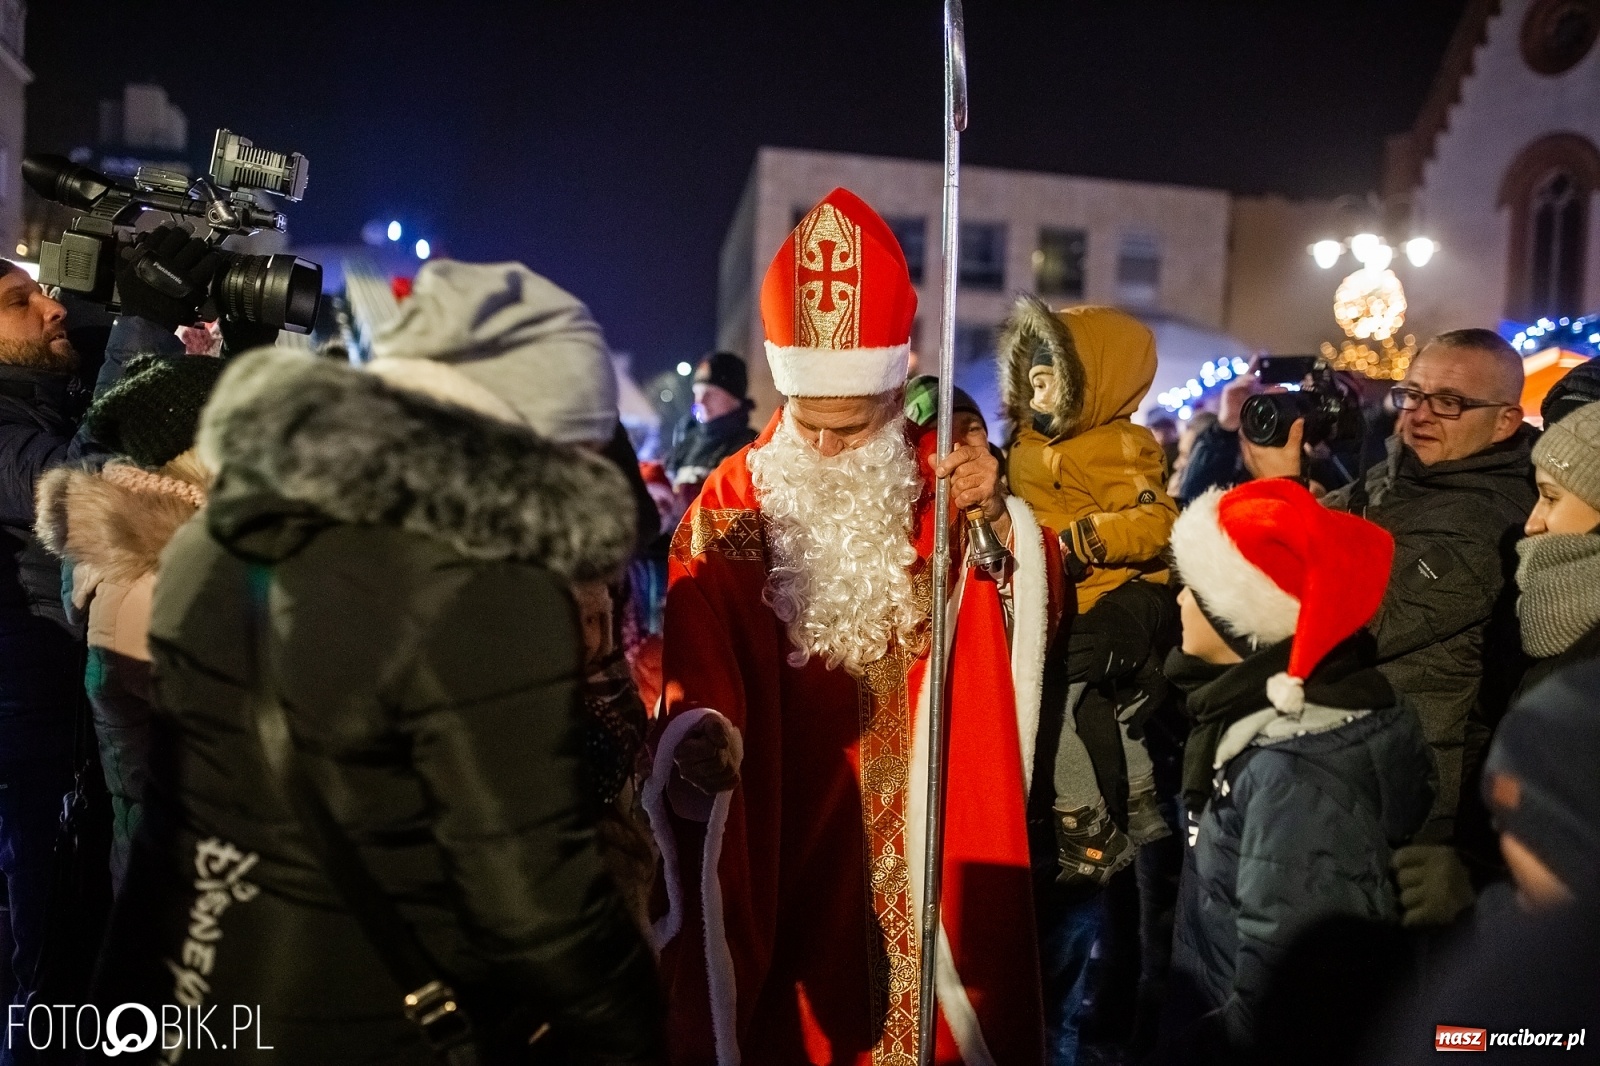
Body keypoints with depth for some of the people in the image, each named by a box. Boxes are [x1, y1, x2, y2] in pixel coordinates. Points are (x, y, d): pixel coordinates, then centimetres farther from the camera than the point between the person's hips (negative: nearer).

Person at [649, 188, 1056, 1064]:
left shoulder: (942, 477, 0)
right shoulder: (733, 506, -7)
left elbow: (1030, 615, -5)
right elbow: (698, 662, -13)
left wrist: (999, 516, -22)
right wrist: (701, 738, -33)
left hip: (936, 835, 2)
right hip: (790, 835, -1)